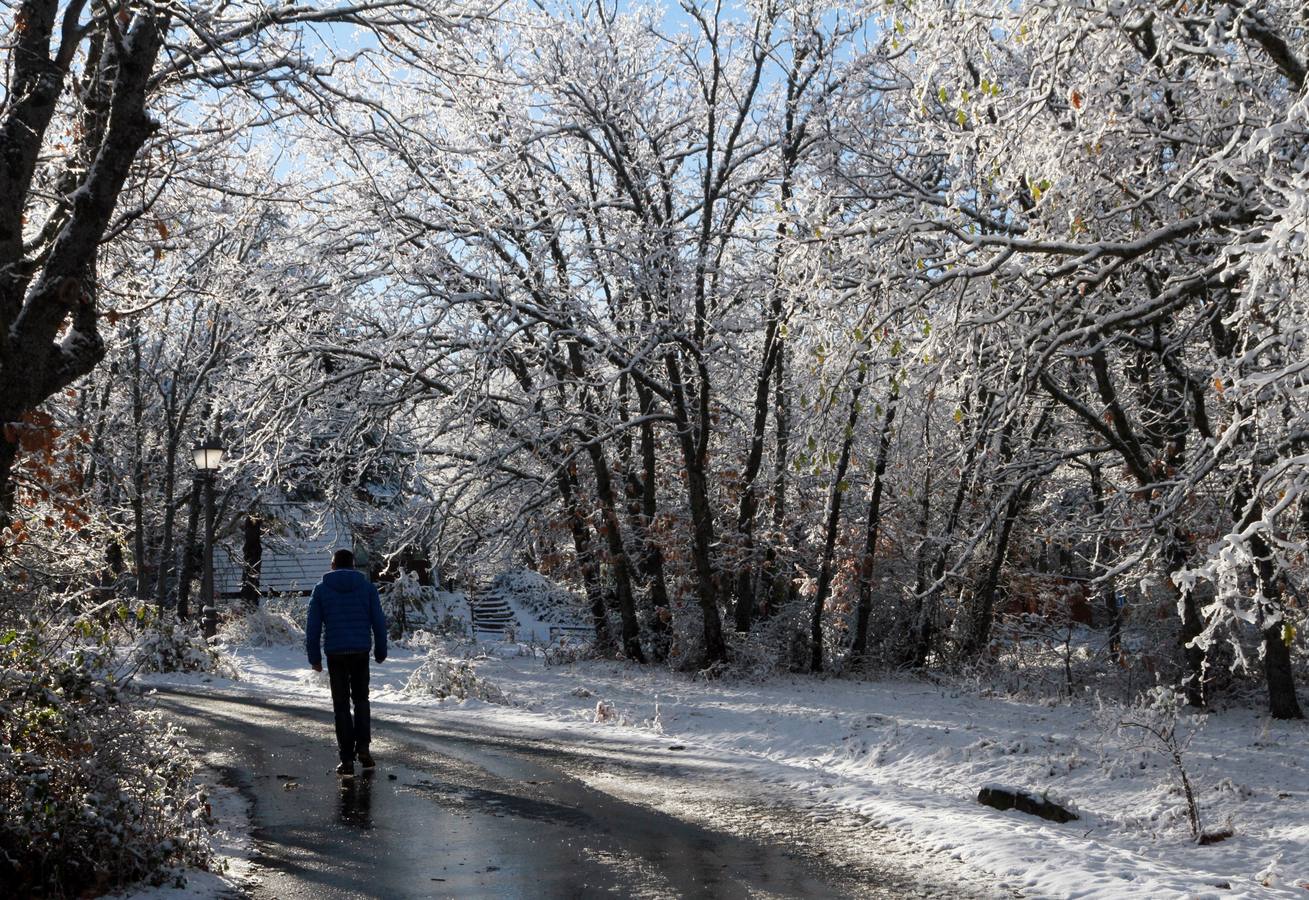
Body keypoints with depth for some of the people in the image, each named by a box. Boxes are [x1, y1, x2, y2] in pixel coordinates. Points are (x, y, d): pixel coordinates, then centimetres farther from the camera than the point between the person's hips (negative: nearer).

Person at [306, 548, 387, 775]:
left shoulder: (321, 589, 4)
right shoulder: (367, 587, 5)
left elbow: (313, 627, 1)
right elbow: (379, 622, 4)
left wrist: (314, 657, 7)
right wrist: (380, 651, 12)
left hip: (335, 654, -1)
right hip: (361, 652, 1)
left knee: (341, 705, 5)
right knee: (361, 698, 18)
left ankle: (347, 759, 4)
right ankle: (363, 747, 4)